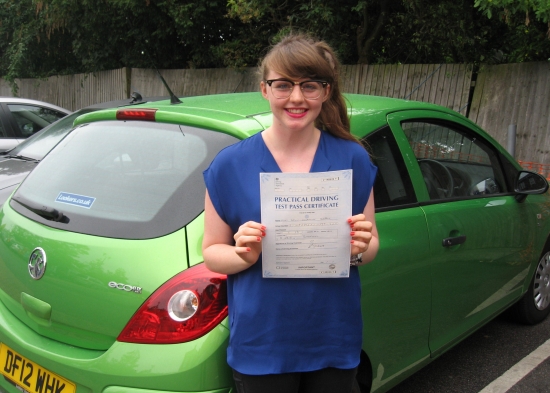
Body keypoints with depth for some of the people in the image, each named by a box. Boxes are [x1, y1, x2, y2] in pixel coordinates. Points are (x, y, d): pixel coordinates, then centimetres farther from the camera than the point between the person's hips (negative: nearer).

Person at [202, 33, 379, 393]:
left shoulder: (353, 159, -4)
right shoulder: (231, 164, -7)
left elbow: (372, 244, 4)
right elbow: (212, 251, -1)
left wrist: (360, 247, -17)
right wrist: (245, 255, -21)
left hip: (335, 340, 2)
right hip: (262, 343, -1)